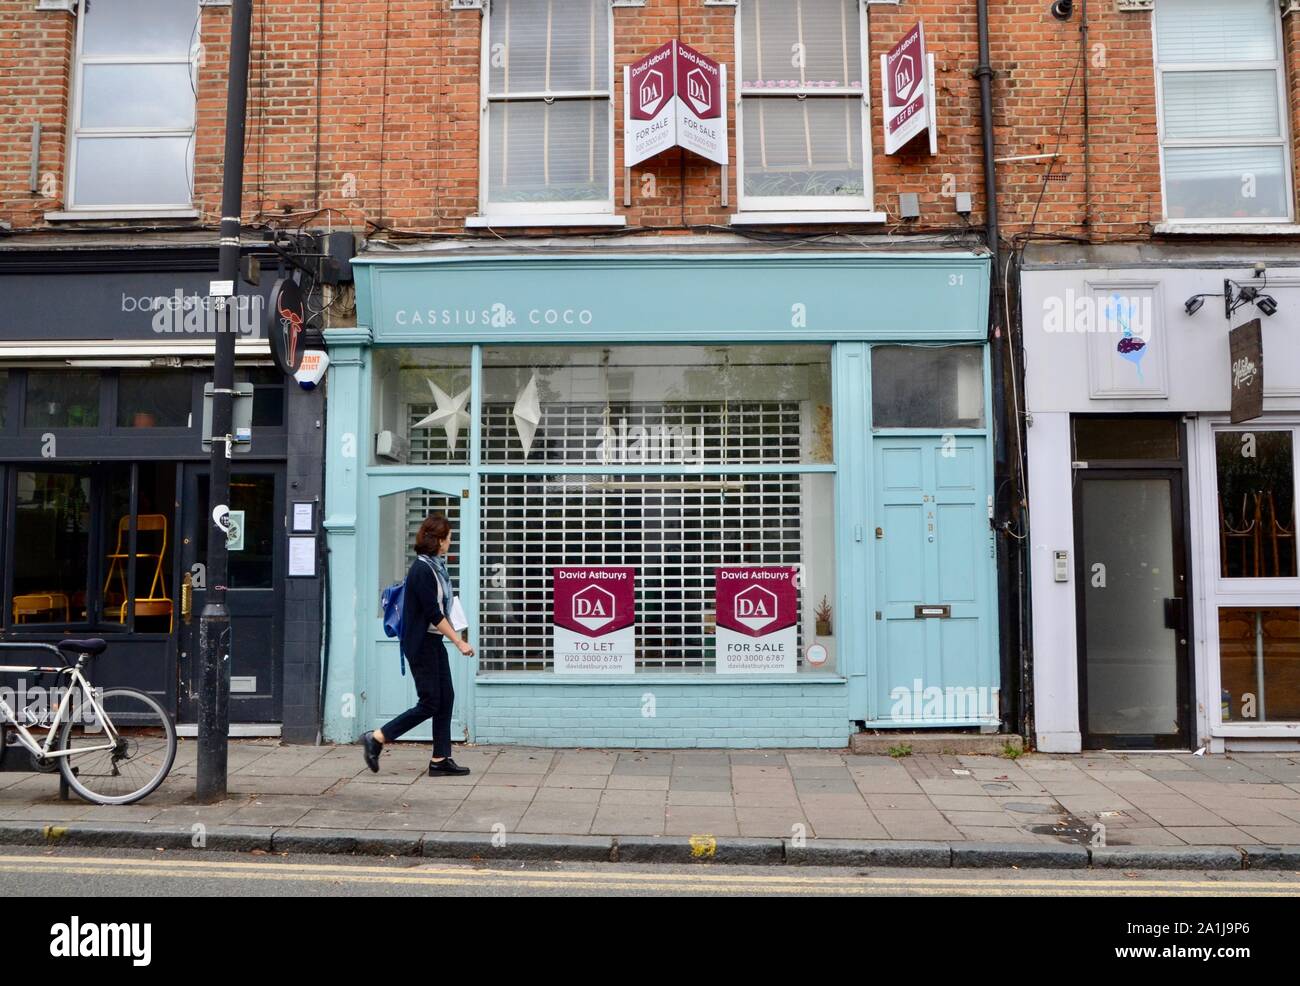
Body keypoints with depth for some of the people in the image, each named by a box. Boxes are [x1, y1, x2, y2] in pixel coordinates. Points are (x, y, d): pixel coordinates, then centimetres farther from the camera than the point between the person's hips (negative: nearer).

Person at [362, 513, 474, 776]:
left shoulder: (436, 566, 10)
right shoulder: (422, 570, -18)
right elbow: (433, 614, -20)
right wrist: (459, 642, -18)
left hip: (434, 641, 9)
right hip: (421, 643, -9)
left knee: (446, 699, 8)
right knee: (429, 703, -4)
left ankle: (440, 760, 13)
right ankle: (376, 738, 7)